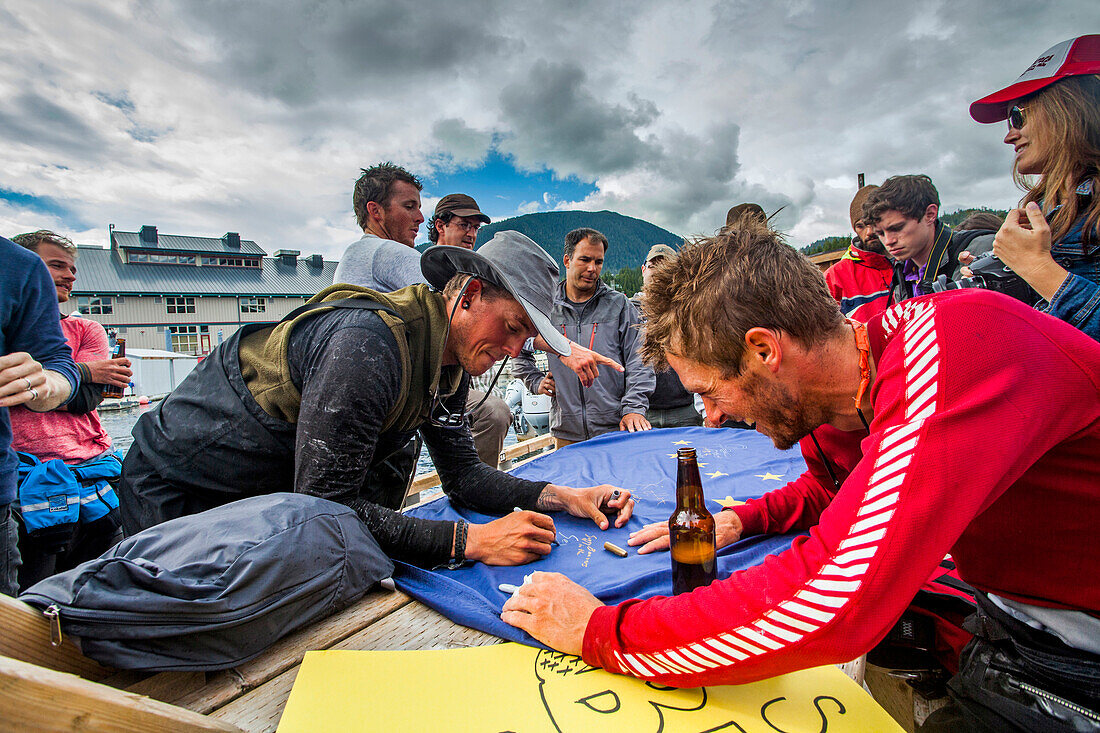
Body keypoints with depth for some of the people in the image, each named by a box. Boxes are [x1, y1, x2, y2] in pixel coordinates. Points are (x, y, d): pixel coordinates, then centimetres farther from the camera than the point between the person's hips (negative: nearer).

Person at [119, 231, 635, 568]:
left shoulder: (450, 360, -5)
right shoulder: (368, 343, -34)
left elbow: (462, 473, -2)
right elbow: (325, 507, -34)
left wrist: (559, 497, -14)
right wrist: (472, 541, -35)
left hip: (279, 487, 8)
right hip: (179, 494, -8)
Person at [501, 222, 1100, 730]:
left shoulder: (958, 348, -34)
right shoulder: (822, 400, -8)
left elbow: (829, 606, -42)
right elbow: (832, 487, 15)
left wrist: (597, 629, -32)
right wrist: (739, 520, -6)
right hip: (1007, 606, 7)